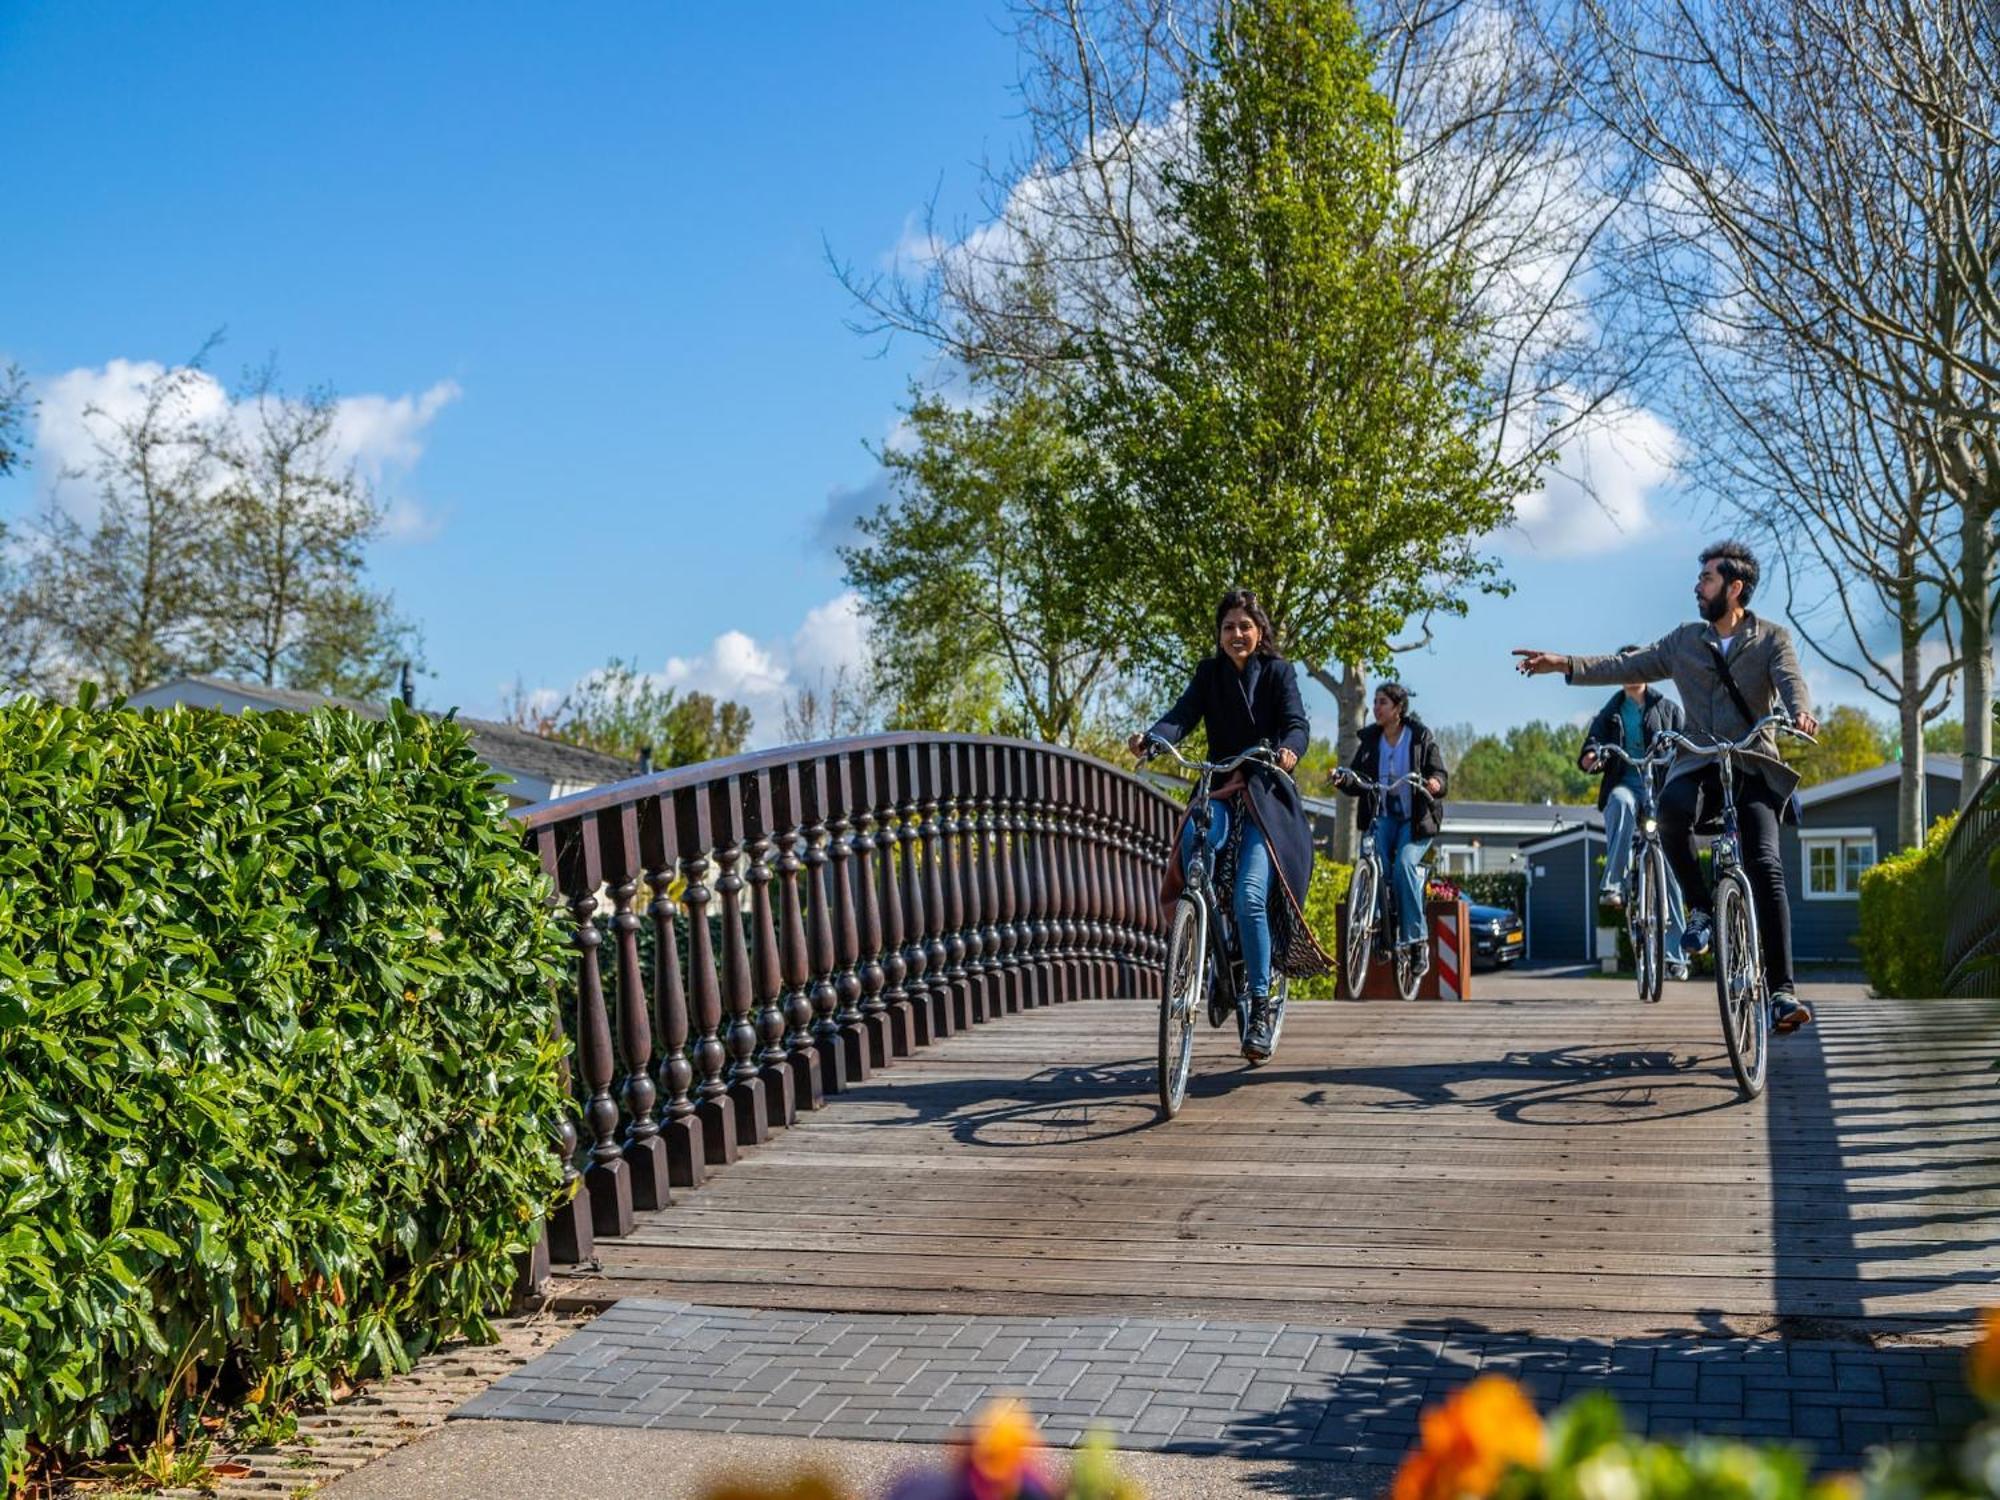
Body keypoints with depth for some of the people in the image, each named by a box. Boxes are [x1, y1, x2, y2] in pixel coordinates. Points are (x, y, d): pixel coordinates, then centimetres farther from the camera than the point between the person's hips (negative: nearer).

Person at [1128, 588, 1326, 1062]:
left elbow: (1296, 722, -13)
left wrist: (1289, 749, -37)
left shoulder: (1278, 672, 2)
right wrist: (1151, 737, -28)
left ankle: (1260, 1006, -8)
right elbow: (1184, 713, -6)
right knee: (1194, 840, -32)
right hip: (1220, 790, 3)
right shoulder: (1209, 673, 10)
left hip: (1266, 795, -3)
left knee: (1250, 894, -20)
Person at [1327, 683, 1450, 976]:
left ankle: (1416, 938, -18)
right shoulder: (1370, 740, 10)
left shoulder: (1421, 737, 1)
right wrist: (1342, 778, -16)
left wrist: (1435, 784, -28)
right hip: (1383, 817, 3)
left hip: (1416, 820, -3)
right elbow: (1358, 781, 6)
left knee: (1405, 864, -26)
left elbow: (1440, 774, -4)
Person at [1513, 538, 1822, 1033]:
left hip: (1754, 767, -2)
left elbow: (1790, 679, -12)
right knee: (1673, 808, -35)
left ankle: (1783, 988, -18)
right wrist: (1566, 664, 7)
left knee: (1765, 866, -20)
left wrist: (1800, 712, -36)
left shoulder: (1772, 638, 5)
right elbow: (1628, 667, 17)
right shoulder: (1685, 640, 15)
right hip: (1699, 763, 2)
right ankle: (1700, 908, -12)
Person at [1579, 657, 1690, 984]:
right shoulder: (1610, 714, 17)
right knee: (1620, 801, -38)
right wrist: (1590, 757, -22)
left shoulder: (1667, 709, 14)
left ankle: (1675, 953, 0)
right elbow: (1593, 743, 3)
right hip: (1625, 788, 0)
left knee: (1668, 869, -5)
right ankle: (1612, 883, -38)